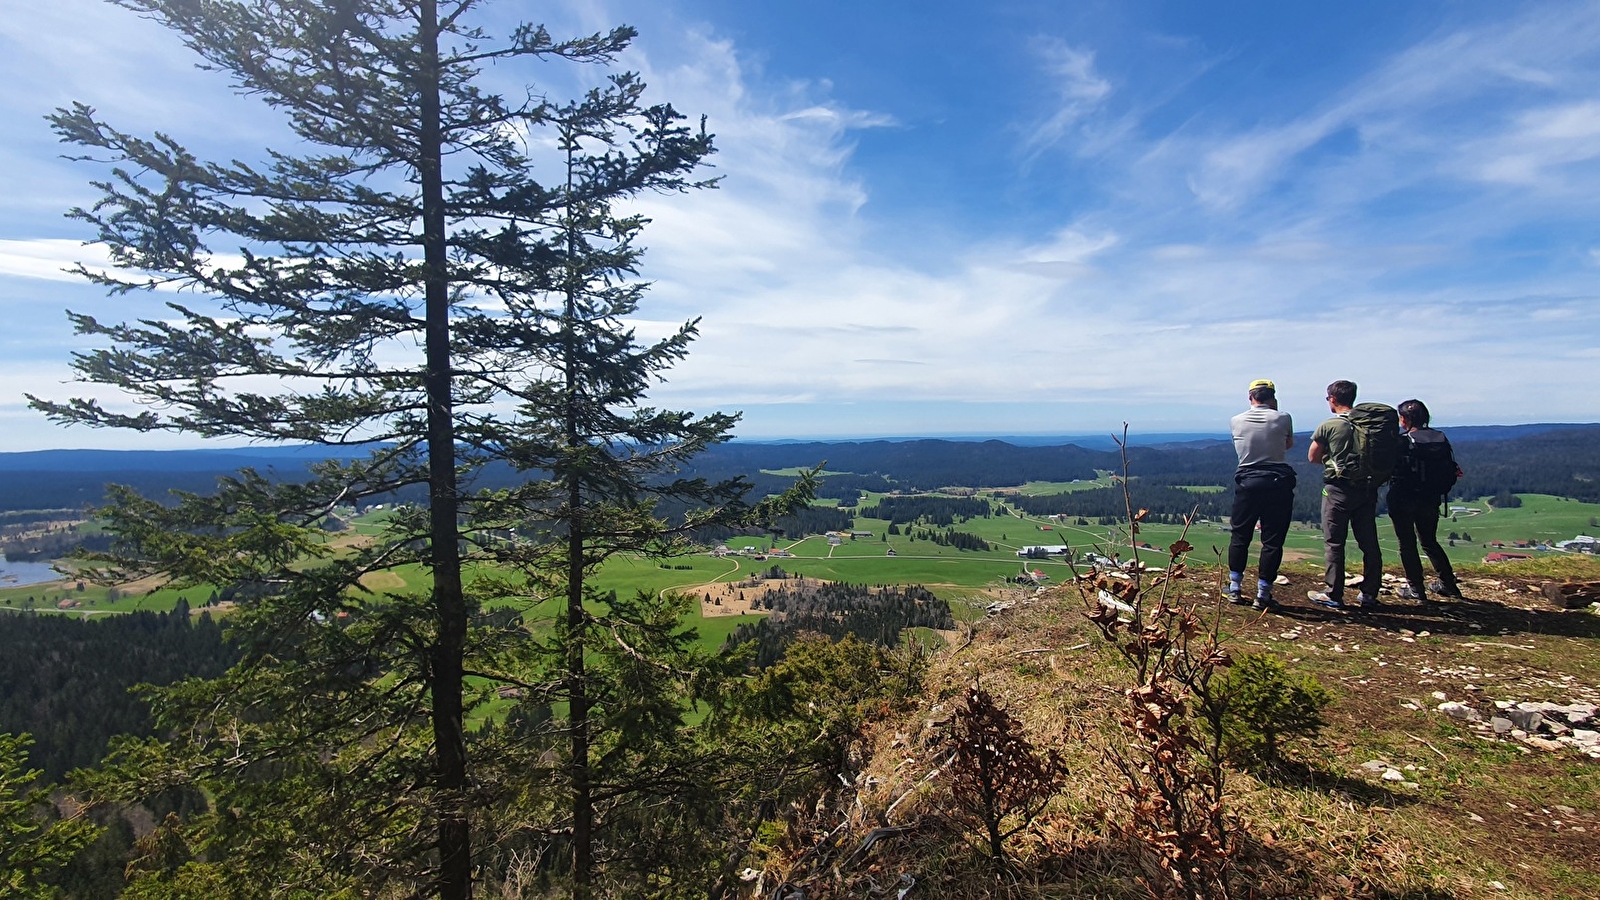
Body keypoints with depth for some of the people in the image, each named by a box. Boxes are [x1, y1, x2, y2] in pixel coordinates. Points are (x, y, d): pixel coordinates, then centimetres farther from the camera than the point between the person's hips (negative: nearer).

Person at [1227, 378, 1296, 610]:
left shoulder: (1237, 421, 0)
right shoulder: (1283, 419, -4)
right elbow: (1289, 444, 14)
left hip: (1247, 482, 2)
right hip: (1278, 483, -1)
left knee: (1240, 536, 12)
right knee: (1272, 540, 3)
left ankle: (1235, 588, 16)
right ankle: (1263, 594, 5)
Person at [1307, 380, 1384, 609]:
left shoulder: (1328, 426, -9)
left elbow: (1312, 457, 0)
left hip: (1338, 489, -5)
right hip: (1367, 488, 5)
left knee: (1334, 543, 2)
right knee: (1369, 542, 11)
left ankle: (1334, 595, 3)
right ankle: (1369, 594, 17)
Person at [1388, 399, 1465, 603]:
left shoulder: (1403, 442, -16)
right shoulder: (1441, 439, 1)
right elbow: (1451, 473, 4)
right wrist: (1438, 490, 14)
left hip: (1404, 501, -6)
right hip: (1431, 500, 6)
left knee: (1407, 544, 5)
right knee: (1430, 542, 22)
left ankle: (1415, 589, 7)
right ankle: (1448, 584, 25)